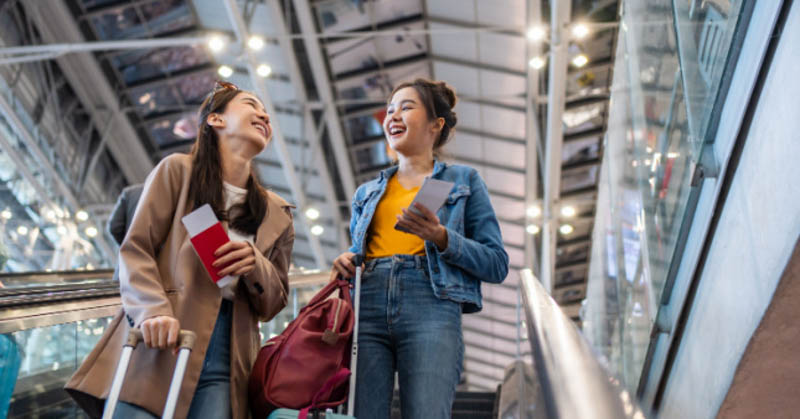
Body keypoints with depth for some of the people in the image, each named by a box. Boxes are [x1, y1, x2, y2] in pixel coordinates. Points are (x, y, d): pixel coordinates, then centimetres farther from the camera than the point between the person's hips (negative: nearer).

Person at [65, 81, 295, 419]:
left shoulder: (276, 215, 18)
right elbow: (135, 250, 0)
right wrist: (153, 310, -18)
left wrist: (256, 267, -6)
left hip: (223, 365, 3)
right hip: (159, 346, -3)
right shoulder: (178, 170, 8)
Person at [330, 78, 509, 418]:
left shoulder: (463, 180, 15)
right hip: (367, 310, 4)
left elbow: (497, 265, 8)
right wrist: (345, 264, 6)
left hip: (431, 309, -3)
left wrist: (442, 238, -8)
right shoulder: (367, 193, 27)